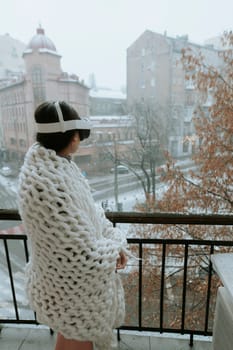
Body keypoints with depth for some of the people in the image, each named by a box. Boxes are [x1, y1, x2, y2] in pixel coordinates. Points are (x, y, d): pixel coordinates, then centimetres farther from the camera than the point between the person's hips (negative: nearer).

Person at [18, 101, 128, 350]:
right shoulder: (46, 185, -37)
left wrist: (115, 240, -7)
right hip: (70, 285, -8)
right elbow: (84, 256, -33)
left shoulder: (56, 164, -5)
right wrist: (113, 247, -12)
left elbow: (89, 210, 3)